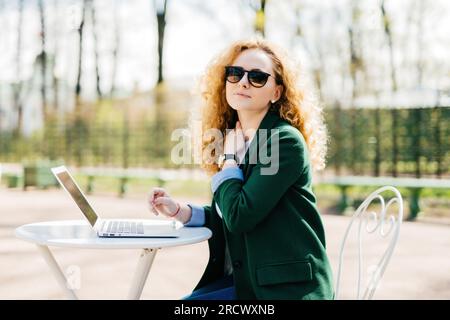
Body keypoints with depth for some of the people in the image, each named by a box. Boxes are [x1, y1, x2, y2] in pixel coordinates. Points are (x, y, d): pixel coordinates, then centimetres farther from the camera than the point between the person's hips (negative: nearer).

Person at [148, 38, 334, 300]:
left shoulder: (286, 142, -16)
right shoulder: (232, 139, 9)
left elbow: (239, 216, -23)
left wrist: (230, 159, -10)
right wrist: (181, 211, 1)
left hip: (286, 287, -7)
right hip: (243, 278, 8)